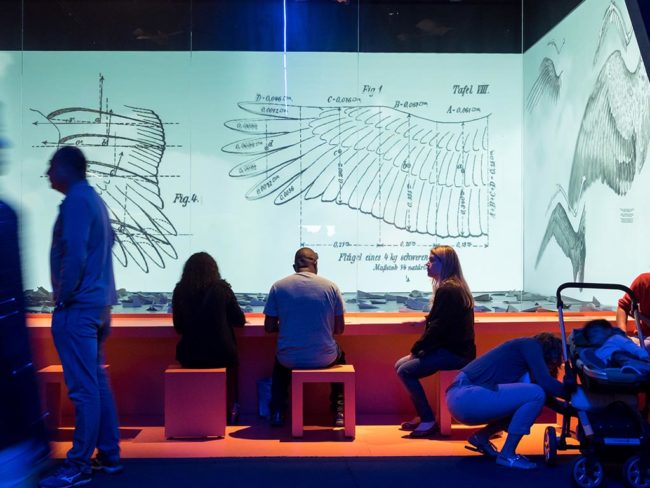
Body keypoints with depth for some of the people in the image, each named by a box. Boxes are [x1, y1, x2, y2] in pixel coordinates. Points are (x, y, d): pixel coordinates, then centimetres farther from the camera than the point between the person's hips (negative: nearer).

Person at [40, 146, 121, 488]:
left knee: (83, 388, -5)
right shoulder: (93, 199, 16)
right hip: (97, 303, 10)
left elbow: (74, 255, -22)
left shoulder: (76, 201, -13)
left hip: (77, 306, -10)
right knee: (97, 382, 13)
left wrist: (63, 298, -12)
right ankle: (108, 456, 20)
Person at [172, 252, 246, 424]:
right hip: (220, 355, -2)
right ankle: (230, 412, 38)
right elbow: (239, 320, 2)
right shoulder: (221, 288, -7)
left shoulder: (179, 291, -2)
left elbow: (179, 327, 7)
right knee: (231, 358, 31)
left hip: (189, 357, 2)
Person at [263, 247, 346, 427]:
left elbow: (269, 328, 1)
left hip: (290, 359, 1)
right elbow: (339, 329, 0)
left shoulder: (278, 286, -3)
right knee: (339, 355, 36)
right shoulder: (330, 286, -4)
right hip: (324, 358, 0)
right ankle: (339, 411, 32)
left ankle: (277, 412, 32)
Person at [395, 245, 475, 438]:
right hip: (450, 348, 10)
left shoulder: (447, 290, -17)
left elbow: (438, 328, -21)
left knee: (405, 370, -18)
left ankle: (428, 421, -9)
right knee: (400, 365, 6)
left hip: (454, 353, -10)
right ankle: (423, 415, 10)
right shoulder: (455, 287, 15)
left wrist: (416, 350, -12)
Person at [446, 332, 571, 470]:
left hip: (461, 398, 10)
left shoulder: (524, 352, 26)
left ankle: (481, 437, 18)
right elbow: (545, 382, -12)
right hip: (467, 397, -10)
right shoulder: (531, 345, 0)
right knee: (536, 394, -14)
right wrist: (570, 393, 1)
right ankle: (507, 455, -5)